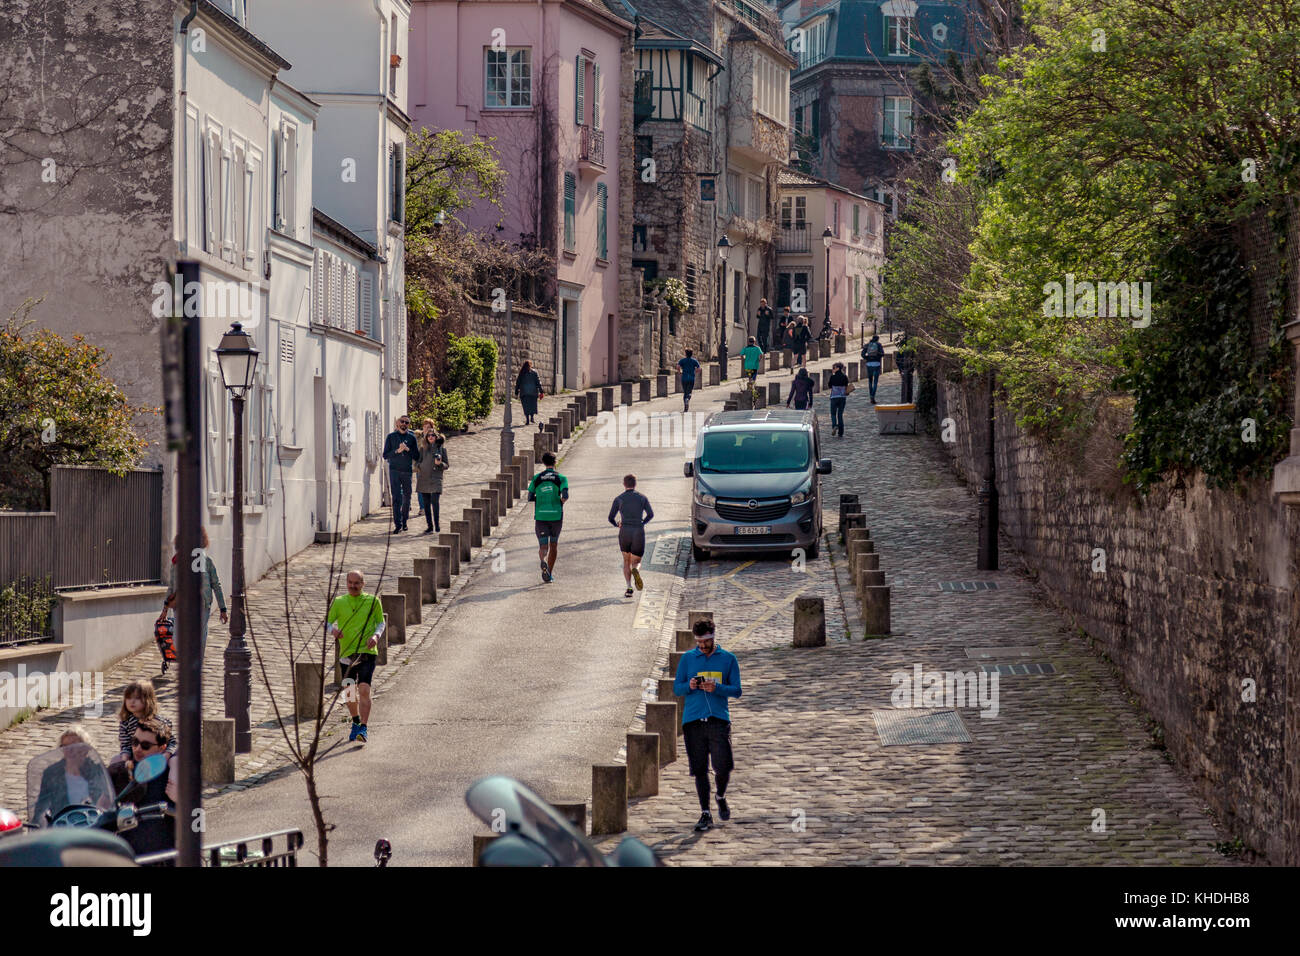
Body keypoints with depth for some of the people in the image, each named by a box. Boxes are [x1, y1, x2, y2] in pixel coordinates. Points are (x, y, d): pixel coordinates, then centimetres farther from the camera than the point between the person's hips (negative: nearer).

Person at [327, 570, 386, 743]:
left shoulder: (373, 601, 2)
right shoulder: (338, 602, 4)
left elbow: (380, 623, 11)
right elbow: (327, 622, 7)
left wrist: (376, 636, -9)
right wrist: (333, 630, -17)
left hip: (367, 652, -2)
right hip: (346, 652, 2)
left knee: (364, 689, -17)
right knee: (349, 693, 10)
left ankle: (364, 728, -18)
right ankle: (355, 722, 36)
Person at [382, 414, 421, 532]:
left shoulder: (411, 438, 9)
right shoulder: (391, 437, 5)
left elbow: (417, 457, 7)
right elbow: (385, 455, 2)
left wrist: (408, 449, -9)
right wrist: (397, 451, -13)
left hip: (407, 471, 2)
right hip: (394, 470, -2)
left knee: (406, 498, 9)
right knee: (396, 498, -11)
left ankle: (404, 522, 25)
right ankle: (398, 525, -14)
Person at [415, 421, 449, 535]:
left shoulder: (441, 447, 4)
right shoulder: (423, 447, 11)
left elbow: (447, 465, 6)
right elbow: (418, 461, 20)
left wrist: (440, 463, -13)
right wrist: (418, 469, 5)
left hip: (435, 478, -3)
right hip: (423, 478, 3)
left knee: (434, 501, -16)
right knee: (426, 503, 3)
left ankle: (437, 525, -7)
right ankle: (429, 526, 11)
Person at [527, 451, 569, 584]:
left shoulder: (536, 478, 3)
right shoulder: (561, 478, -2)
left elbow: (530, 497, 3)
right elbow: (565, 496, -16)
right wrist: (561, 502, 6)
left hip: (541, 516, 0)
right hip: (556, 515, 0)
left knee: (543, 546, -2)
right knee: (554, 544, 18)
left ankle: (543, 561, -36)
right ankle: (550, 574, 22)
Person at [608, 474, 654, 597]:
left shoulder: (619, 499, 7)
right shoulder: (642, 497, 9)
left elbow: (611, 518, 7)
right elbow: (650, 514, -3)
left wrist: (617, 525, 29)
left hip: (625, 532, 0)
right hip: (639, 533, 0)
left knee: (626, 561, 21)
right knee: (636, 563, 10)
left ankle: (629, 588, 0)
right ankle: (635, 571, -30)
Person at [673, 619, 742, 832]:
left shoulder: (728, 659, 8)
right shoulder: (687, 658, 11)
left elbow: (736, 690, 4)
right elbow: (676, 689, 10)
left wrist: (716, 688, -14)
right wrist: (689, 686, -11)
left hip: (718, 719, -1)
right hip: (693, 720, 1)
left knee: (723, 767, -8)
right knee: (699, 769, 0)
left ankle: (721, 797, 23)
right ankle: (705, 815, 7)